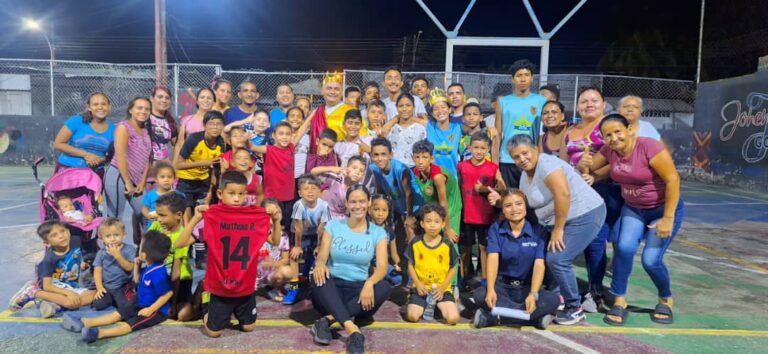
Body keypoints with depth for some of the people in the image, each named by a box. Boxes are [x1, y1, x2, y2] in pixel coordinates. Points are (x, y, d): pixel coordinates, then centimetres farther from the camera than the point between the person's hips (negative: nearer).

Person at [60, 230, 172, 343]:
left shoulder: (157, 273, -28)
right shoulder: (148, 268, 6)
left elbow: (168, 294, -28)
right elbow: (137, 281, 24)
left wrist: (151, 309, -27)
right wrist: (137, 266, 10)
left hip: (156, 310, -11)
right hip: (141, 305, 11)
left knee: (131, 323, -28)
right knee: (117, 313, 4)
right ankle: (84, 323, 0)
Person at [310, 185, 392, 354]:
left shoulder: (378, 232, 2)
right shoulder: (333, 225, 3)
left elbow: (382, 267, -9)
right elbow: (321, 257, -4)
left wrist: (369, 283, -32)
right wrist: (319, 264, -30)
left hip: (358, 289, 1)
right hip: (332, 287, 0)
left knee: (385, 287, -29)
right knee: (319, 276, -33)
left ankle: (327, 320, -33)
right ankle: (352, 329, -45)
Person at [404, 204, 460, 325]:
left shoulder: (447, 244, -5)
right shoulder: (415, 243, -3)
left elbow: (452, 269, 2)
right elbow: (411, 266, 5)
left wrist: (442, 287, -9)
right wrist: (418, 284, -8)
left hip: (442, 289, 0)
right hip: (421, 288, 0)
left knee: (453, 318, -19)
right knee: (412, 316, -20)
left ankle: (439, 305, 14)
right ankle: (425, 305, 14)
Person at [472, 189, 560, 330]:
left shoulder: (538, 231, -5)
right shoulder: (496, 229, -3)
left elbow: (539, 264, -15)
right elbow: (493, 258, -16)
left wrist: (533, 294, -33)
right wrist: (491, 289, -34)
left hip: (527, 287, 1)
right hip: (502, 285, 0)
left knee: (553, 299, -30)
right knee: (480, 295, -32)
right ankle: (536, 317, -27)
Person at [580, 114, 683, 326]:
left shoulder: (649, 147, -25)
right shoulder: (609, 151, -8)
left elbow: (673, 180, -23)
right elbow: (589, 167, 8)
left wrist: (668, 218, -22)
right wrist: (590, 176, -14)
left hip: (663, 209, -4)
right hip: (633, 209, 4)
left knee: (651, 260, -10)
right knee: (625, 248, -19)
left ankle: (666, 300, 21)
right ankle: (619, 301, -2)